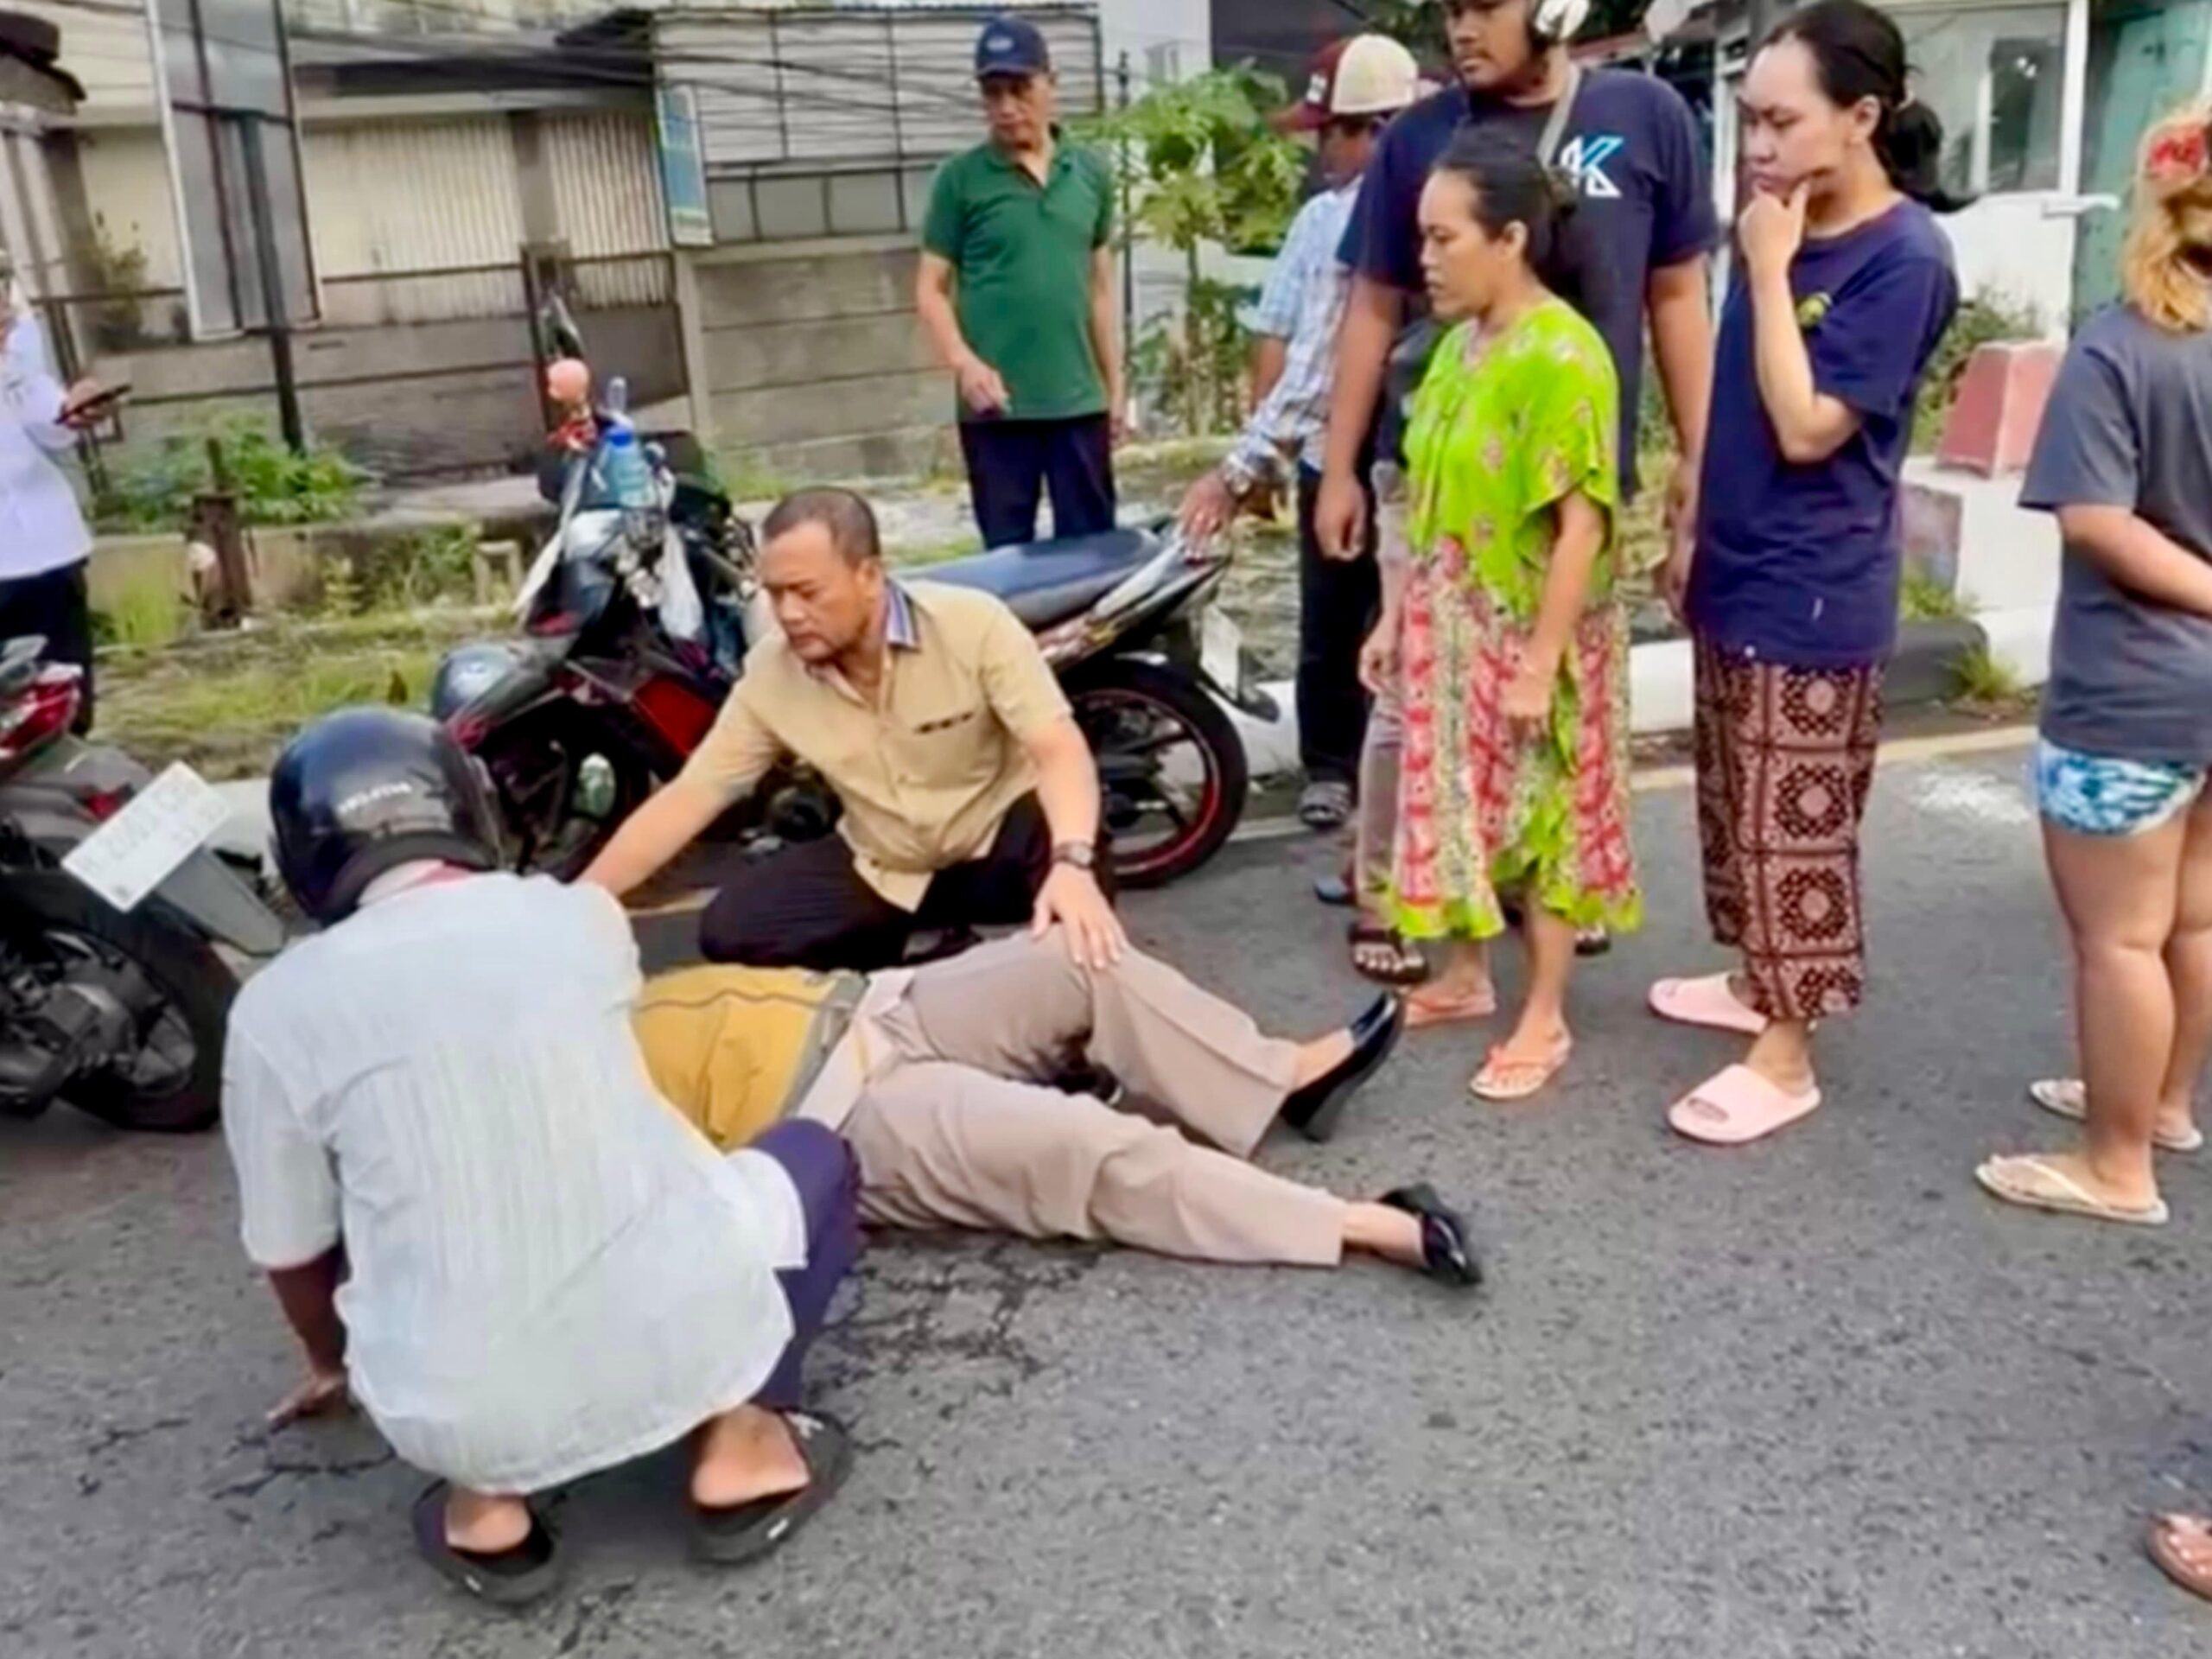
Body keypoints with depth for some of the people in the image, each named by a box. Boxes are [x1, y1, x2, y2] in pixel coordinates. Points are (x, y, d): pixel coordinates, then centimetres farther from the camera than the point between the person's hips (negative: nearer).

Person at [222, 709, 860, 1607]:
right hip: (685, 1335, 0)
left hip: (470, 1418, 1)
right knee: (811, 1155, 28)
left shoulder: (275, 1007, 4)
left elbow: (293, 1253, 15)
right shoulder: (583, 915, 9)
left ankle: (486, 1501, 14)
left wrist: (331, 1365, 38)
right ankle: (737, 1441, 11)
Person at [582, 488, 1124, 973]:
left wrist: (1072, 863, -49)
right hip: (883, 869, 4)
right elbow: (689, 796, -8)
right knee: (730, 929, -14)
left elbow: (1059, 749, -29)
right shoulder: (770, 673, -12)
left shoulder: (973, 623, -21)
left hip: (998, 840, -3)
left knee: (1064, 840, -38)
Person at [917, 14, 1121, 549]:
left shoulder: (1091, 173, 9)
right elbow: (931, 288, -1)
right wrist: (963, 362, -18)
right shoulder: (960, 179, -1)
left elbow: (1102, 286, 14)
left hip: (1080, 401, 3)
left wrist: (1115, 386, 12)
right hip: (997, 405, -3)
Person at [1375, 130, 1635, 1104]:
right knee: (1459, 803, 18)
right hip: (1451, 631, 8)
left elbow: (1581, 526, -22)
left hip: (1527, 637, -8)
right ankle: (1465, 975, 36)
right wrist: (1398, 615, 13)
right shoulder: (1459, 344, 6)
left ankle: (1544, 1020, 20)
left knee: (1541, 818, 6)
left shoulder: (1561, 357, -20)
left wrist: (1541, 662, -22)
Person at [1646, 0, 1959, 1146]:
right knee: (1736, 811, 19)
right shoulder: (1788, 230, 6)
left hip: (1813, 599, -8)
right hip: (1737, 576, 8)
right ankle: (1757, 982, 36)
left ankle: (1786, 1057, 12)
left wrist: (1769, 271, -18)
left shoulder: (1904, 258, -17)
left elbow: (1806, 429, -21)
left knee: (1794, 830, 0)